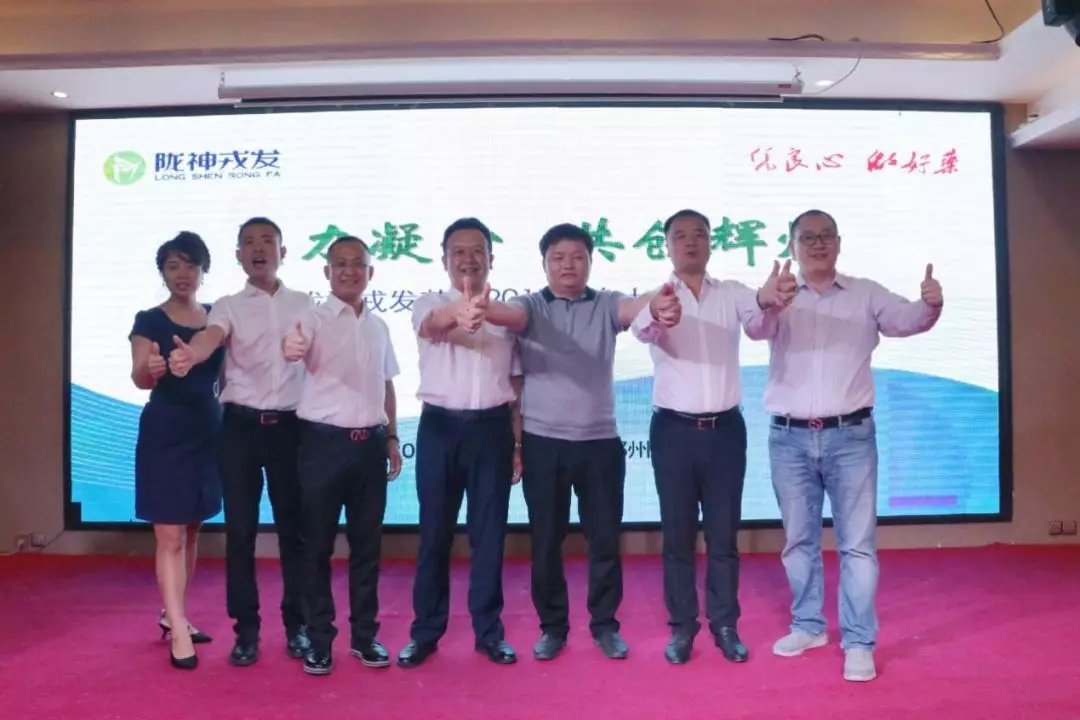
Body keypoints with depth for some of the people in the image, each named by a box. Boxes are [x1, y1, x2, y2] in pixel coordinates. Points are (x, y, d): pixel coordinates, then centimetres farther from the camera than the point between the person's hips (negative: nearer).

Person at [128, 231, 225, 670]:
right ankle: (178, 631, 2)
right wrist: (150, 369, -40)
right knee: (170, 535, -3)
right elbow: (138, 378, -18)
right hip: (165, 433, -5)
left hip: (208, 431, 5)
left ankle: (172, 614, 27)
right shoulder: (149, 321, -6)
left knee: (192, 531, 13)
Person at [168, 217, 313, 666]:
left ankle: (297, 625, 20)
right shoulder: (228, 306, 3)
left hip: (291, 426, 1)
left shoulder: (305, 304, 9)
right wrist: (189, 355, -43)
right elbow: (210, 337, -19)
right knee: (240, 529, 4)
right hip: (241, 427, 0)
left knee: (293, 527, 7)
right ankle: (246, 630, 17)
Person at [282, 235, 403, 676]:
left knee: (367, 542, 11)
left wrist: (392, 437, 12)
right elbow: (294, 345, -28)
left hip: (371, 442, 4)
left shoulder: (378, 326, 11)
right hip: (325, 442, -4)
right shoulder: (314, 319, -5)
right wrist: (289, 346, -51)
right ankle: (319, 639, 19)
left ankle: (364, 634, 25)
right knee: (318, 544, 5)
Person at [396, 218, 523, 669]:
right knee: (434, 532, 7)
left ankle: (488, 630, 21)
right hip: (439, 427, -1)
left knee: (489, 533, 8)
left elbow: (515, 385, 10)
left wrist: (518, 443, 7)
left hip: (492, 429, 2)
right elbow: (432, 325, -27)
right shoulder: (429, 304, 1)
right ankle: (426, 631, 20)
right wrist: (459, 311, -51)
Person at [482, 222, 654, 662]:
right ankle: (552, 626, 25)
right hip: (543, 443, 0)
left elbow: (635, 308, -16)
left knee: (604, 538, 9)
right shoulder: (532, 306, 2)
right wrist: (483, 308, -45)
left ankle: (605, 625, 27)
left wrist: (657, 300, -41)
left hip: (600, 442, 1)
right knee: (546, 540, 8)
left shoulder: (606, 305, 5)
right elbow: (509, 315, -20)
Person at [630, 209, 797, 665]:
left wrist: (768, 303, -42)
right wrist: (656, 316, -53)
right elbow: (642, 328, -27)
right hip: (673, 430, -1)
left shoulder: (733, 294, 4)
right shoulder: (657, 297, -3)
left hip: (725, 429, 1)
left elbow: (758, 328, -16)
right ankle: (682, 627, 22)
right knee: (677, 534, 8)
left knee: (723, 534, 10)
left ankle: (724, 625, 25)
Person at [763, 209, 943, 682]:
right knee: (799, 539, 13)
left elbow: (906, 319, -8)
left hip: (850, 435, -1)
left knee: (857, 542, 2)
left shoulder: (866, 294, 5)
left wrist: (931, 304, -31)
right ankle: (808, 625, 29)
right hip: (790, 437, 1)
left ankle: (858, 643, 13)